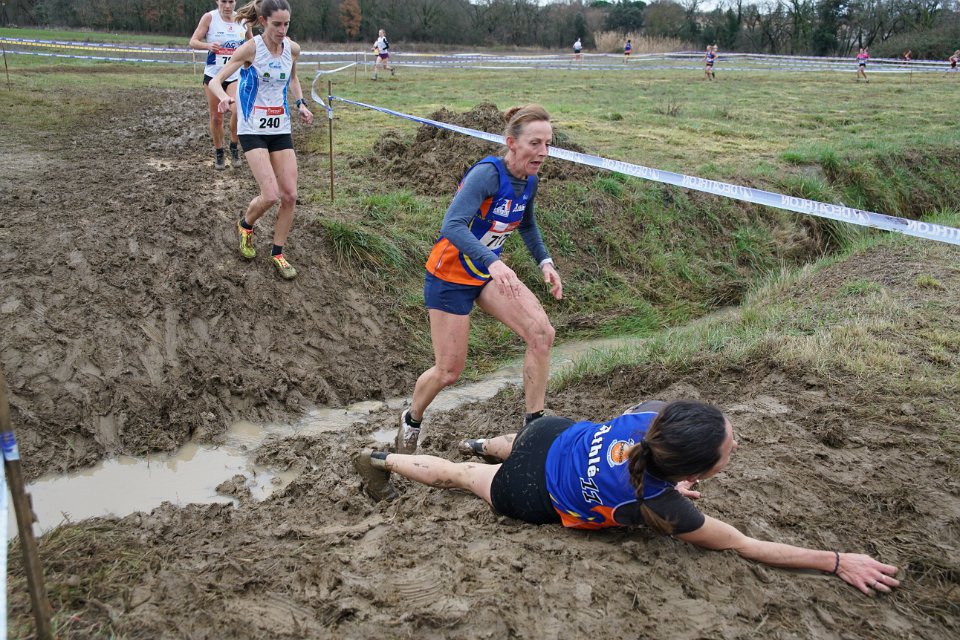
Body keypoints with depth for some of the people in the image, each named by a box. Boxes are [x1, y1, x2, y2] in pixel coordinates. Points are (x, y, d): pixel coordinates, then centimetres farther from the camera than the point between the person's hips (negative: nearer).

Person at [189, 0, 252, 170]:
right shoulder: (209, 17, -5)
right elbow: (193, 42, -8)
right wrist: (208, 45, -27)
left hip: (236, 76, 0)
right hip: (213, 75, 0)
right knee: (216, 117, 4)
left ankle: (234, 147, 0)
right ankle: (218, 153, 24)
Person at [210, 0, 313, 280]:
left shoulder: (293, 49, 0)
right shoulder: (251, 48, -14)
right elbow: (215, 81, -16)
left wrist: (301, 104, 4)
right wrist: (224, 97, -38)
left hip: (281, 129, 5)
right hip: (253, 130, -5)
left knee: (290, 195, -1)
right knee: (271, 196, -16)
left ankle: (278, 254, 16)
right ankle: (245, 225, 18)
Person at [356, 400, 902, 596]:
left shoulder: (655, 414, -28)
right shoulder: (658, 505, -39)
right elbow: (746, 546, -28)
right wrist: (839, 562, -27)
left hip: (557, 435, 4)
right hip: (531, 495, -3)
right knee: (456, 476, 25)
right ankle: (380, 460, 43)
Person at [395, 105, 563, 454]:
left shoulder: (529, 181, -2)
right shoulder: (487, 173, -25)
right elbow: (452, 226, -39)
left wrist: (545, 261, 7)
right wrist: (494, 262, -52)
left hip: (490, 271, 7)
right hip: (451, 276, -6)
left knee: (542, 333, -15)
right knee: (449, 370, 0)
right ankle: (411, 420, 31)